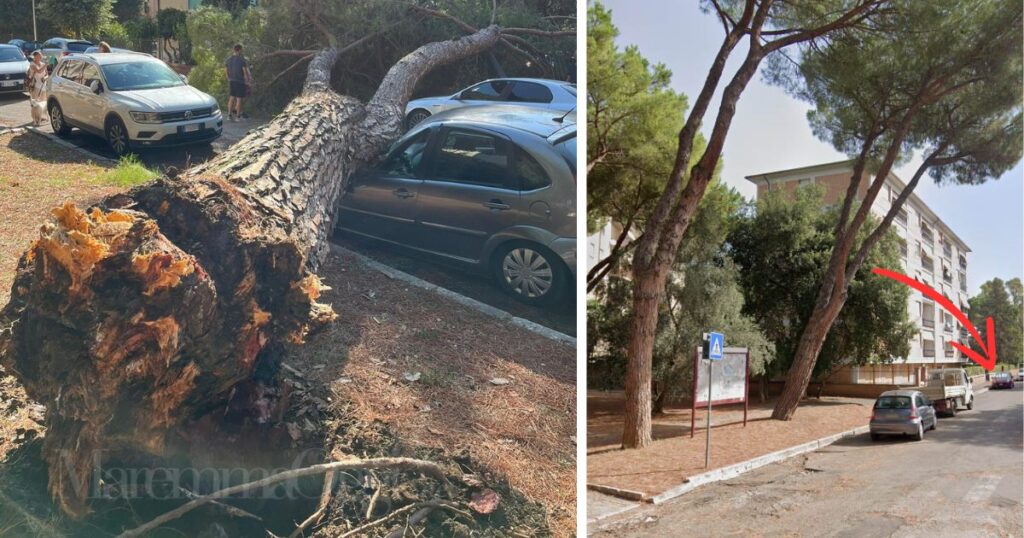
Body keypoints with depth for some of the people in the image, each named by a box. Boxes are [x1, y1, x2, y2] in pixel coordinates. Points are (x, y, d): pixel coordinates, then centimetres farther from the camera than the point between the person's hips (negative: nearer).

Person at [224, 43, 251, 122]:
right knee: (239, 99, 2)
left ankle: (229, 115, 5)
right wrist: (247, 81, -4)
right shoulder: (242, 59, -13)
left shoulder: (229, 59, 5)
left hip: (232, 81, 5)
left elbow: (226, 70, 11)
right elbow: (245, 71, -14)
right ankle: (238, 116, 7)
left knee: (232, 98, 11)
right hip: (240, 81, -5)